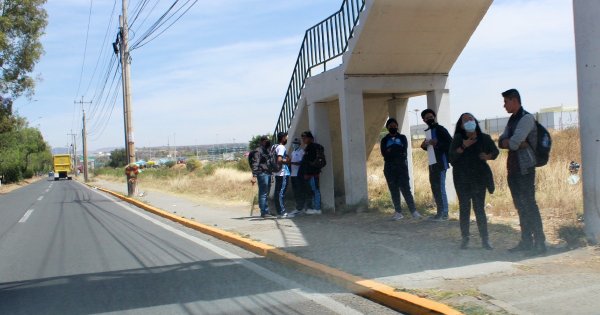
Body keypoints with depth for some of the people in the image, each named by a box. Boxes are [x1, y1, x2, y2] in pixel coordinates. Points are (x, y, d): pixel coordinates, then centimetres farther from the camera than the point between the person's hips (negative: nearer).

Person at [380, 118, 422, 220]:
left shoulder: (402, 138, 12)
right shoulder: (384, 140, 12)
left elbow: (404, 150, -5)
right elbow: (384, 153, -4)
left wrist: (391, 151, -6)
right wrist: (397, 151, -10)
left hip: (402, 167, -1)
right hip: (389, 168, 2)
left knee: (405, 189, -9)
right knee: (394, 190, 1)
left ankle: (413, 211, -7)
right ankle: (398, 212, 5)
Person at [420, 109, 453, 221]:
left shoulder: (440, 129, -7)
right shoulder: (428, 131, 17)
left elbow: (451, 143, -15)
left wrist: (437, 143, -23)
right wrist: (425, 146, 4)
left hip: (440, 162, -9)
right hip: (432, 163, 9)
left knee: (440, 187, -9)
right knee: (435, 187, 10)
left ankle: (444, 213, -6)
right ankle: (440, 212, 16)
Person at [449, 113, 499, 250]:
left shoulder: (484, 138, -1)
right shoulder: (458, 138, -5)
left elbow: (495, 151, 14)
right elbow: (451, 156, -12)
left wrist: (489, 156, -7)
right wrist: (463, 146, -24)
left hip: (479, 177, 1)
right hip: (462, 178, -1)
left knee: (480, 208, 1)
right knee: (464, 208, 2)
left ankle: (485, 239, 6)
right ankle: (465, 238, 10)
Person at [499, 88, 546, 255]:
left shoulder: (527, 118, -10)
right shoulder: (512, 120, 17)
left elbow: (514, 143, -20)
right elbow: (501, 142, 6)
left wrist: (508, 142, 1)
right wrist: (518, 143, -11)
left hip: (525, 168, -8)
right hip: (513, 168, 8)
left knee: (529, 204, -9)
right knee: (520, 205, 10)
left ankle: (539, 242, -5)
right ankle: (526, 241, 16)